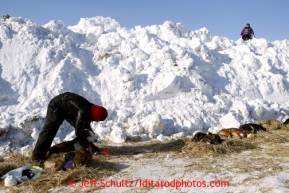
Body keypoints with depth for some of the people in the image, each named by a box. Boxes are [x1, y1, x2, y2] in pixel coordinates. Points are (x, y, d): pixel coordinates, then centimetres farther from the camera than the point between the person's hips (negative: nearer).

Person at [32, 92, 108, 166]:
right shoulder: (83, 112, -36)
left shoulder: (90, 109, -9)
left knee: (80, 126, 10)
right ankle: (37, 157, -14)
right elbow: (78, 132, -31)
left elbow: (86, 126, 11)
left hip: (68, 109, 9)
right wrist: (86, 146, -19)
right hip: (57, 106, -9)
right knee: (49, 130, -16)